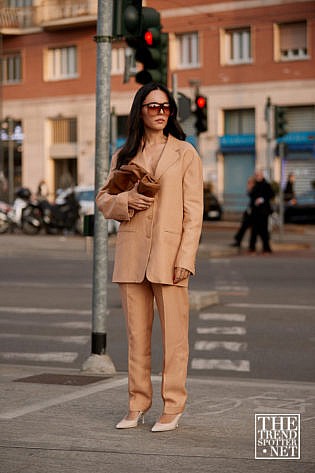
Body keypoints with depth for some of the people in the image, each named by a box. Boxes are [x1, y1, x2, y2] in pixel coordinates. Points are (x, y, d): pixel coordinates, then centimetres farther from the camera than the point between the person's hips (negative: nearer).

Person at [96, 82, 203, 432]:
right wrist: (126, 201, -6)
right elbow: (103, 199, 16)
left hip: (168, 254, -3)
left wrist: (185, 258, -10)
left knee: (173, 334, -2)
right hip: (131, 254, 3)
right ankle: (137, 404, 16)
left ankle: (172, 408, 5)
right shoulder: (124, 155, 13)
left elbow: (193, 211, -1)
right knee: (136, 334, 7)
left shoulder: (185, 153, 3)